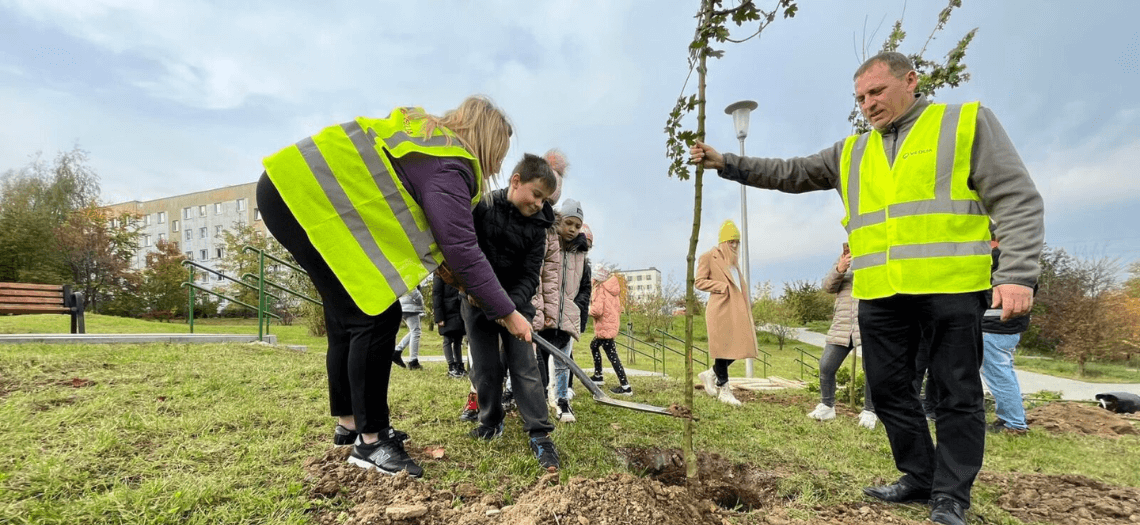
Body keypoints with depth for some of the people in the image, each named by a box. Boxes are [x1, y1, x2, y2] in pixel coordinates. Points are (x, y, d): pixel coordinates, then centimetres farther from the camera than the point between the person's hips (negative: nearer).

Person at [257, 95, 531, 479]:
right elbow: (461, 248, -17)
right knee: (377, 316, -9)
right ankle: (369, 441, 2)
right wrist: (507, 312, -9)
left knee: (349, 315, 14)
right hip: (308, 198, -11)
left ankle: (348, 423, 27)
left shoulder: (429, 136, 17)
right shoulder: (449, 166, -13)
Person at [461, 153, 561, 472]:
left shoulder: (536, 227, -3)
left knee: (525, 366, -4)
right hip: (478, 302, -1)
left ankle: (540, 435, 1)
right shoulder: (482, 207, -9)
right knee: (485, 368, 5)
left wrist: (508, 305, -22)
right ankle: (491, 422, 27)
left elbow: (530, 277, -7)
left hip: (516, 302, 1)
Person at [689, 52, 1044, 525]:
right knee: (889, 388, 10)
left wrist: (1017, 273, -14)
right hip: (880, 294, 5)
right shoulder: (850, 153, 16)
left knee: (956, 393, 4)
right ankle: (919, 477, 27)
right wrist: (726, 164, 8)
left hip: (951, 287, -4)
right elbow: (788, 174, 17)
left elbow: (1017, 201, -2)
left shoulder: (967, 122, 4)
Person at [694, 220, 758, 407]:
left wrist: (748, 304, 14)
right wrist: (723, 287, -13)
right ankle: (724, 390, 8)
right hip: (720, 309, -8)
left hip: (737, 309, 8)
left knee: (739, 347, 4)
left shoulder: (732, 260, 23)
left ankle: (710, 374, 21)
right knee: (723, 348, -3)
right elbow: (699, 281, -7)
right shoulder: (709, 257, -1)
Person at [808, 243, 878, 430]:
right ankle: (826, 406, 18)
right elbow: (828, 286, 6)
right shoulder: (843, 260, 16)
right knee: (826, 367, 1)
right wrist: (839, 270, -14)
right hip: (842, 325, 4)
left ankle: (869, 412, 17)